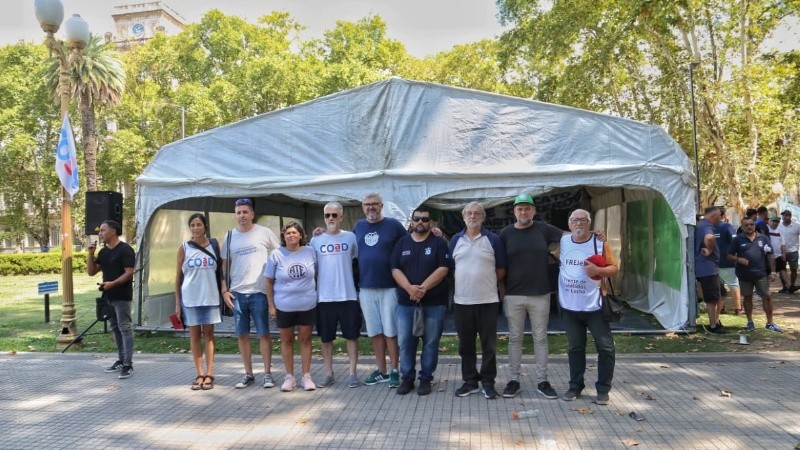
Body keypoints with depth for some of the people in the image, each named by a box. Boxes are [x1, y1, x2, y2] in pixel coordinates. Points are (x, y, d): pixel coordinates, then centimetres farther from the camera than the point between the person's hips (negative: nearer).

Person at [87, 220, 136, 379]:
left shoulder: (125, 250, -11)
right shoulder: (103, 252, 14)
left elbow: (129, 273, -17)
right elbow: (91, 272, 14)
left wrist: (113, 283, -28)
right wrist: (90, 253, 2)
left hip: (122, 296, -9)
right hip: (108, 296, 9)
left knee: (125, 328, -8)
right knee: (115, 329, 13)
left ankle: (128, 364, -7)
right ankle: (121, 360, 22)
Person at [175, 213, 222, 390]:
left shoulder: (214, 246, 3)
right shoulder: (184, 248, 2)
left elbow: (220, 270, 8)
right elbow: (179, 275, 4)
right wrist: (177, 302, 0)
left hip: (210, 297, 0)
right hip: (190, 298, 0)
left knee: (208, 333, 5)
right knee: (194, 334, 5)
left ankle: (209, 374, 9)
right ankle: (200, 374, 12)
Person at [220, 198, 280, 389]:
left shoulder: (264, 233, 0)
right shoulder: (229, 236, 9)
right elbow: (224, 265, 12)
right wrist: (224, 290, 4)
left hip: (259, 292, -3)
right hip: (237, 293, 3)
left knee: (264, 333, 1)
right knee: (242, 335, 8)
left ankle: (267, 373, 11)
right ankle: (248, 374, 19)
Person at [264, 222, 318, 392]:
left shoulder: (310, 252, -2)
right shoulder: (276, 255, -5)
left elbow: (316, 274, 9)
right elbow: (268, 281, 0)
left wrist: (315, 294, 6)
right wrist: (271, 305, -2)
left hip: (307, 305, 1)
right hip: (284, 306, 0)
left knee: (305, 339, 9)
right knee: (287, 340, 10)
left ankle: (306, 376, 18)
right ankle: (289, 377, 21)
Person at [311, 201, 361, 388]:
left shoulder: (351, 237, 1)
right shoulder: (316, 240, 4)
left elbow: (359, 260, 9)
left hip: (348, 295, -1)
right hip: (324, 297, 1)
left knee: (352, 335, 4)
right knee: (326, 338, 10)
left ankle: (352, 373, 14)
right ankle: (329, 373, 22)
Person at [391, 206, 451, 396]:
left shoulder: (439, 243, 2)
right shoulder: (402, 243, 9)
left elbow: (443, 269, -8)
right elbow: (395, 269, 2)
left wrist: (423, 288, -17)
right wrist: (410, 288, -15)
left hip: (434, 302, -2)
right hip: (406, 302, 2)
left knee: (430, 342, 4)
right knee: (405, 342, 4)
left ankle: (426, 379, 16)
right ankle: (407, 378, 18)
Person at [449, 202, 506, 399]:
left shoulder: (493, 239, 0)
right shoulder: (455, 240, 8)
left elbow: (501, 269, 4)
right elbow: (450, 268, 15)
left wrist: (489, 284, 3)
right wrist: (461, 284, 8)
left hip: (488, 301, -2)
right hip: (462, 301, 3)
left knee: (488, 345, 4)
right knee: (466, 345, 9)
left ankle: (488, 382, 16)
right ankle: (469, 381, 21)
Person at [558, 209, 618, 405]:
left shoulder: (600, 243, -4)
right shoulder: (562, 242, 5)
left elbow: (614, 268, -4)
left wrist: (598, 270, -19)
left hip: (595, 306, -2)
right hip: (569, 307, 3)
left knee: (605, 348, 2)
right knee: (575, 348, 13)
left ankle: (603, 389, 16)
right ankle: (575, 386, 25)